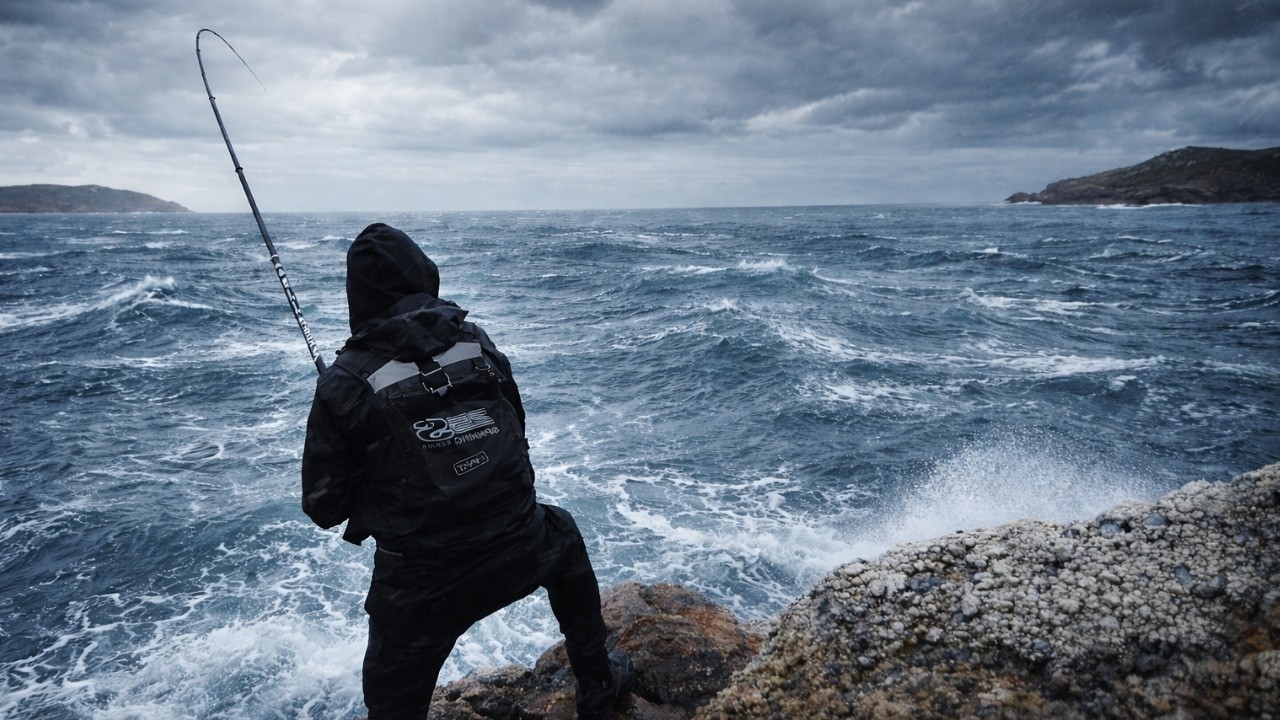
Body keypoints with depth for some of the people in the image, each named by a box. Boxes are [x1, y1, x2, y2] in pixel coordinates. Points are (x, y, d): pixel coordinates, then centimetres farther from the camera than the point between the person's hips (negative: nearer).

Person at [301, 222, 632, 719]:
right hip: (519, 552, 3)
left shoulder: (344, 383, -12)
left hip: (421, 586, -2)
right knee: (563, 539, 34)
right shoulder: (477, 343, -2)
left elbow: (324, 507, -5)